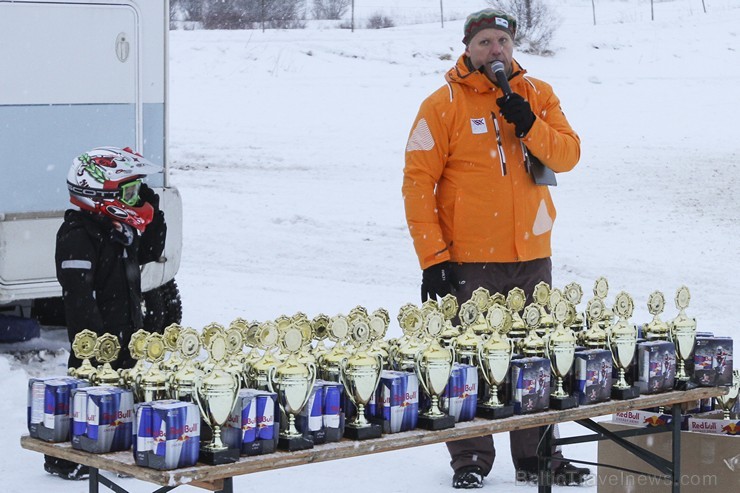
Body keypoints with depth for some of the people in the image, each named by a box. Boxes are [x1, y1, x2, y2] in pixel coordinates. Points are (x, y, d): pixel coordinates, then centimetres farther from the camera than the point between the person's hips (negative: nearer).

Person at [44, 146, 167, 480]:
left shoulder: (121, 228, 10)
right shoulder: (78, 236, -19)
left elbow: (150, 252, 25)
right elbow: (78, 295, -23)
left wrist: (151, 214, 11)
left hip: (126, 333, 9)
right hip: (97, 337, -9)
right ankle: (61, 459, 10)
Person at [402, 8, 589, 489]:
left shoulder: (538, 95, 8)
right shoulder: (444, 105, -5)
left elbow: (568, 155, 2)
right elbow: (418, 181, -7)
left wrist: (529, 126, -17)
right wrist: (432, 256, -12)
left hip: (532, 256, 4)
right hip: (468, 261, -4)